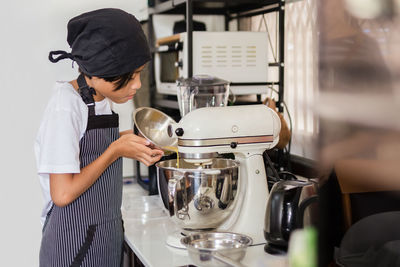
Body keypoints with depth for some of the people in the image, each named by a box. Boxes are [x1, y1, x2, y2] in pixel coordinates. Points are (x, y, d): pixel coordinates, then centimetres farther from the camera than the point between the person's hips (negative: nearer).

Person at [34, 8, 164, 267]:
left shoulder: (101, 99, 3)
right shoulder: (65, 107, -21)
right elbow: (63, 193, -23)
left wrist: (128, 140, 1)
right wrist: (116, 150, -17)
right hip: (75, 245, -8)